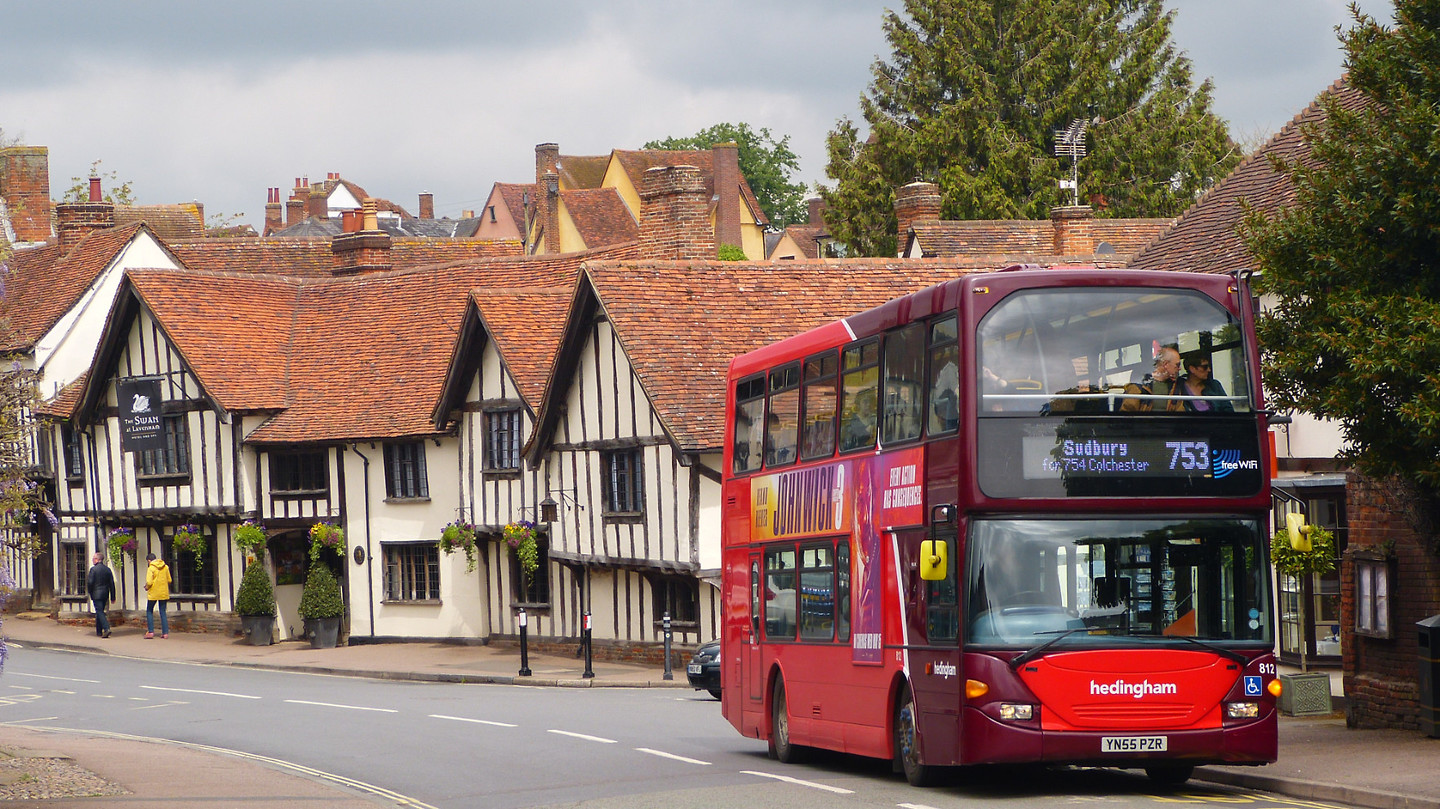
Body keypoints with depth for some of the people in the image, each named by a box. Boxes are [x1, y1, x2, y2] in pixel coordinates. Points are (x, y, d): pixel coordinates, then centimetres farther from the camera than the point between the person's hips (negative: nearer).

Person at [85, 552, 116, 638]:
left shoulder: (93, 569, -11)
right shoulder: (107, 569, 7)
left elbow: (90, 582, -14)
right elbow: (112, 584, 8)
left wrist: (90, 592, 4)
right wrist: (112, 597, 12)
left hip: (96, 594, -6)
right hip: (105, 594, 6)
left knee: (100, 612, -7)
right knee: (100, 611, 17)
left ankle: (106, 629, -22)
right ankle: (99, 631, 22)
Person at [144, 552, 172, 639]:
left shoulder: (151, 568, -12)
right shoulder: (165, 567, 3)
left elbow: (149, 582, -18)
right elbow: (169, 580, 7)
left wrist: (146, 587, 2)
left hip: (153, 593, -4)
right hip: (164, 593, 4)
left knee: (149, 612, 10)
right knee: (163, 612, 9)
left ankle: (150, 632, 2)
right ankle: (165, 632, 3)